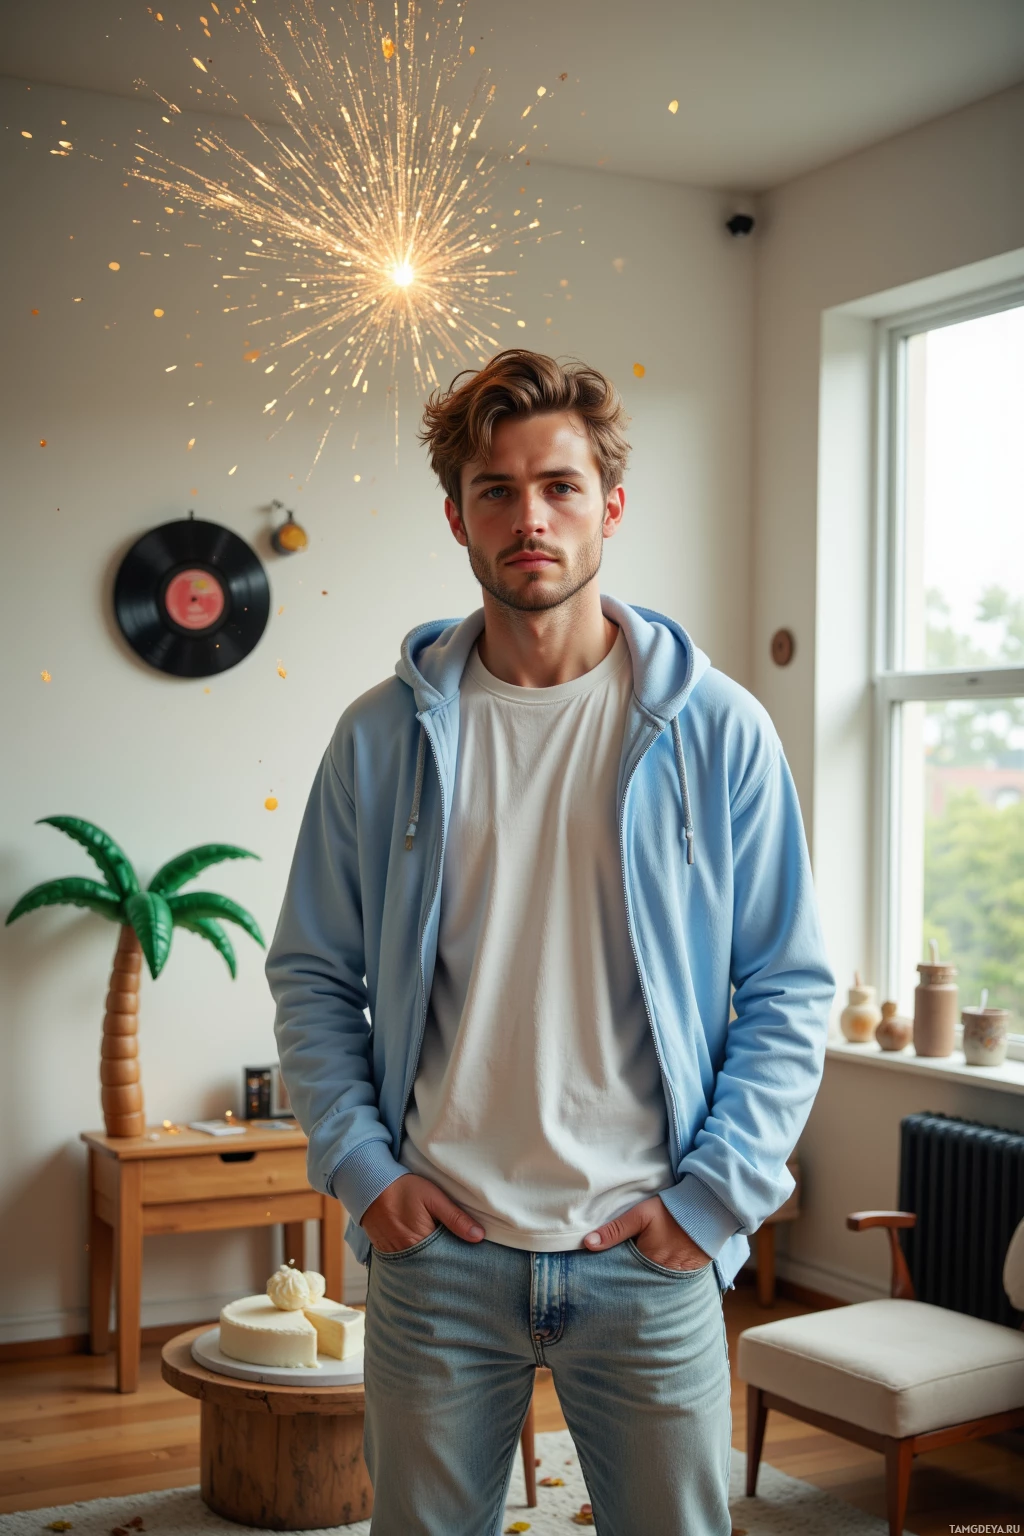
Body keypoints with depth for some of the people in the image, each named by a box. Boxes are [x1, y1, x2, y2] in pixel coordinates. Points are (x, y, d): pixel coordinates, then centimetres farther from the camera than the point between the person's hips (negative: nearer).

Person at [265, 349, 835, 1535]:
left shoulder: (719, 731, -3)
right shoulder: (383, 735, 0)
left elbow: (789, 988, 0)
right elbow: (313, 974, 6)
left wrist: (715, 1194, -6)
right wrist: (359, 1164, -4)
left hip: (648, 1263, 0)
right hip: (434, 1256, 1)